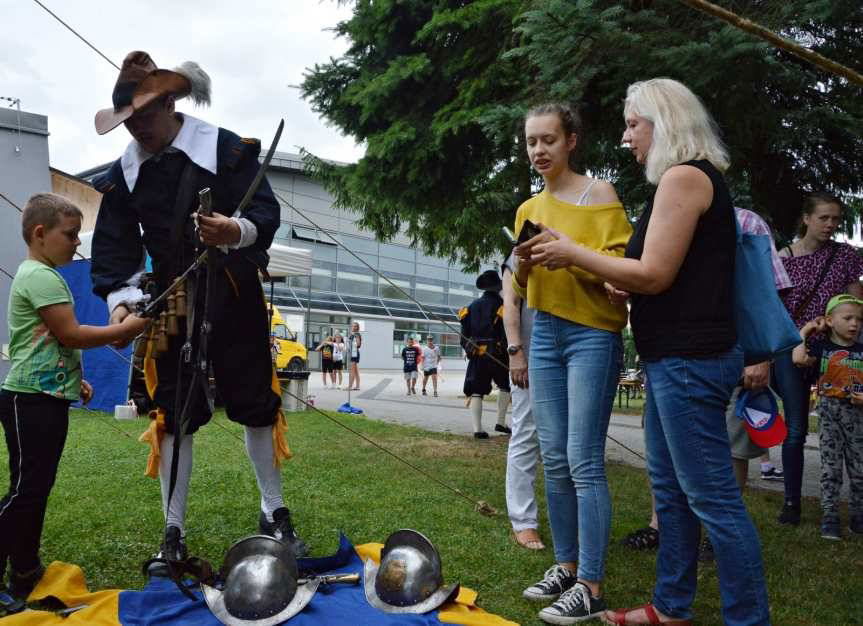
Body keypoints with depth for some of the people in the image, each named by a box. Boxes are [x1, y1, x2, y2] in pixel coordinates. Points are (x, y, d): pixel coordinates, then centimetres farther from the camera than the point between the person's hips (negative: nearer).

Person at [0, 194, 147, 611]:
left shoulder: (39, 275, 19)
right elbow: (71, 334, -19)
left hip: (45, 397, 10)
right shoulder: (41, 276, -14)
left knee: (37, 488, 13)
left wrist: (73, 379, 19)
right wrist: (126, 328, -11)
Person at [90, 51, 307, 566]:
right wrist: (120, 296, -15)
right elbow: (115, 246, 2)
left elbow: (267, 211, -15)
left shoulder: (227, 149, -9)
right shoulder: (124, 174, 4)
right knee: (174, 415, 4)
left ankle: (275, 514, 23)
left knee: (257, 403, 5)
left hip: (233, 298, -3)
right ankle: (174, 532, 16)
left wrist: (239, 230, -38)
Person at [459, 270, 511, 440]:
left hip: (476, 355, 4)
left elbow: (464, 334, 10)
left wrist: (469, 350, 20)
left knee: (476, 392, 3)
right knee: (505, 386, 17)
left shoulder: (472, 306, 10)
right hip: (496, 354, -4)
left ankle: (477, 429, -4)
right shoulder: (501, 305, -6)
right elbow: (507, 333, -11)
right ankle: (500, 423, 14)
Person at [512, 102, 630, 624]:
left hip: (593, 335, -6)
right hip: (545, 337, 6)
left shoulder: (600, 194, -3)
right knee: (554, 460, 7)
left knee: (584, 462, -9)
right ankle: (567, 565, 18)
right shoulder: (529, 209, 15)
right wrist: (524, 265, -4)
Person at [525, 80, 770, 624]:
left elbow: (654, 274, -16)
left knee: (712, 497, -5)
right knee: (669, 488, 15)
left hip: (688, 360, -11)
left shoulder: (684, 176, -11)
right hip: (676, 356, 11)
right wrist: (623, 289, 11)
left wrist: (573, 254, -8)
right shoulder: (693, 177, 19)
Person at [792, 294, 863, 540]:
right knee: (830, 466, 0)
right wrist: (804, 331, -7)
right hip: (830, 411, -2)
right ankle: (829, 517, 6)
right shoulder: (822, 347, 1)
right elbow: (799, 359, -17)